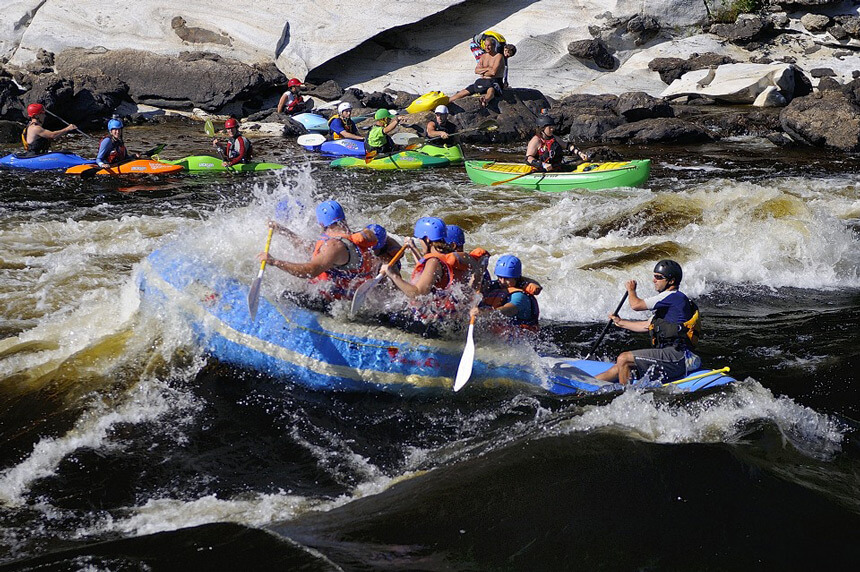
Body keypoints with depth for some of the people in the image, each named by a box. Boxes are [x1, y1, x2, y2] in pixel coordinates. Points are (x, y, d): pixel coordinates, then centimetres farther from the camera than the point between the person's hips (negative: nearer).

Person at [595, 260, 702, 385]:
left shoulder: (673, 296, -10)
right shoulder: (668, 302, 23)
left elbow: (636, 305, -12)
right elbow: (646, 326, 30)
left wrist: (631, 290, 8)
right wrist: (620, 322, 31)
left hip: (675, 356, -10)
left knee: (624, 359, -17)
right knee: (618, 369, 6)